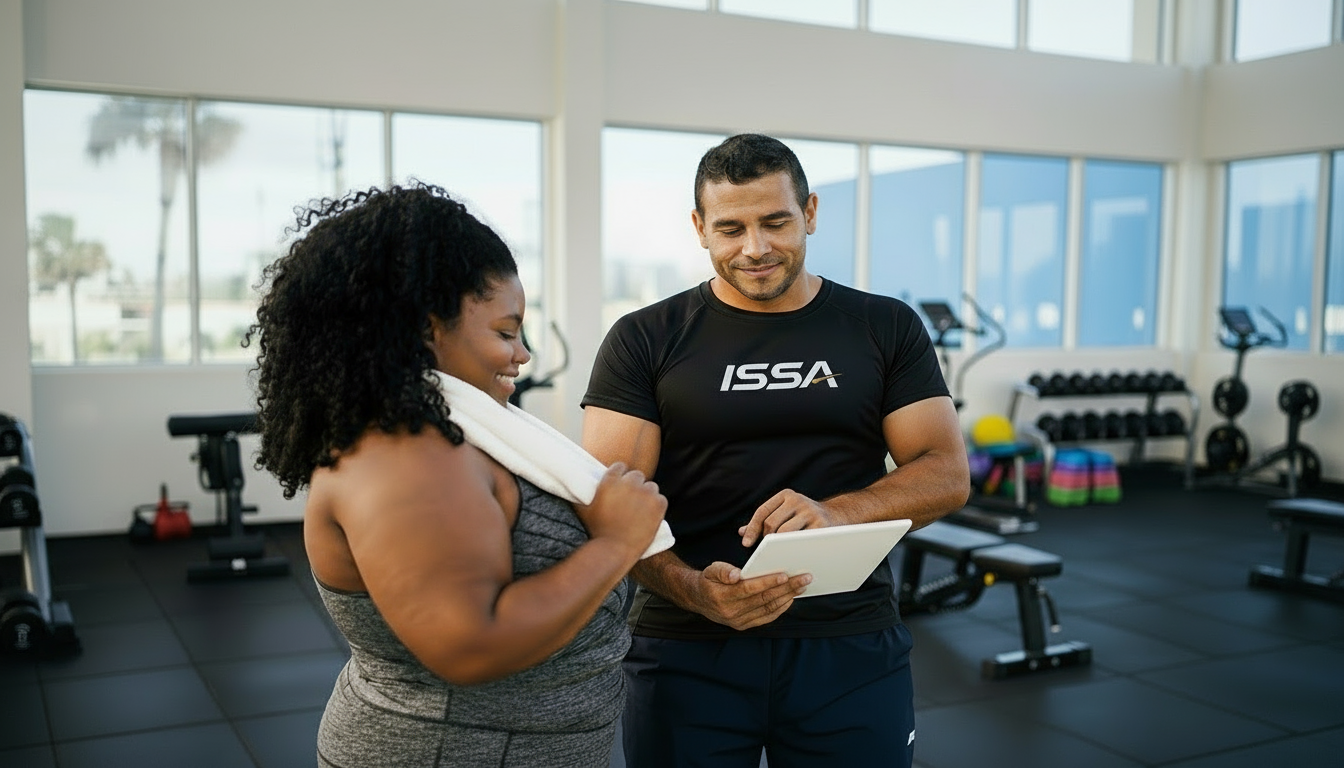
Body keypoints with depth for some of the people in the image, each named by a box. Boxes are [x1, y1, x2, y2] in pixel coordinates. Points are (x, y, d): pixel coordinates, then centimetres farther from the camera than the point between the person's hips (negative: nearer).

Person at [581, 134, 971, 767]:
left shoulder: (886, 329, 4)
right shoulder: (644, 341, 0)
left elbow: (947, 474, 0)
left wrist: (836, 512, -19)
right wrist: (694, 589, -24)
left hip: (852, 648, 1)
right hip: (687, 650, -1)